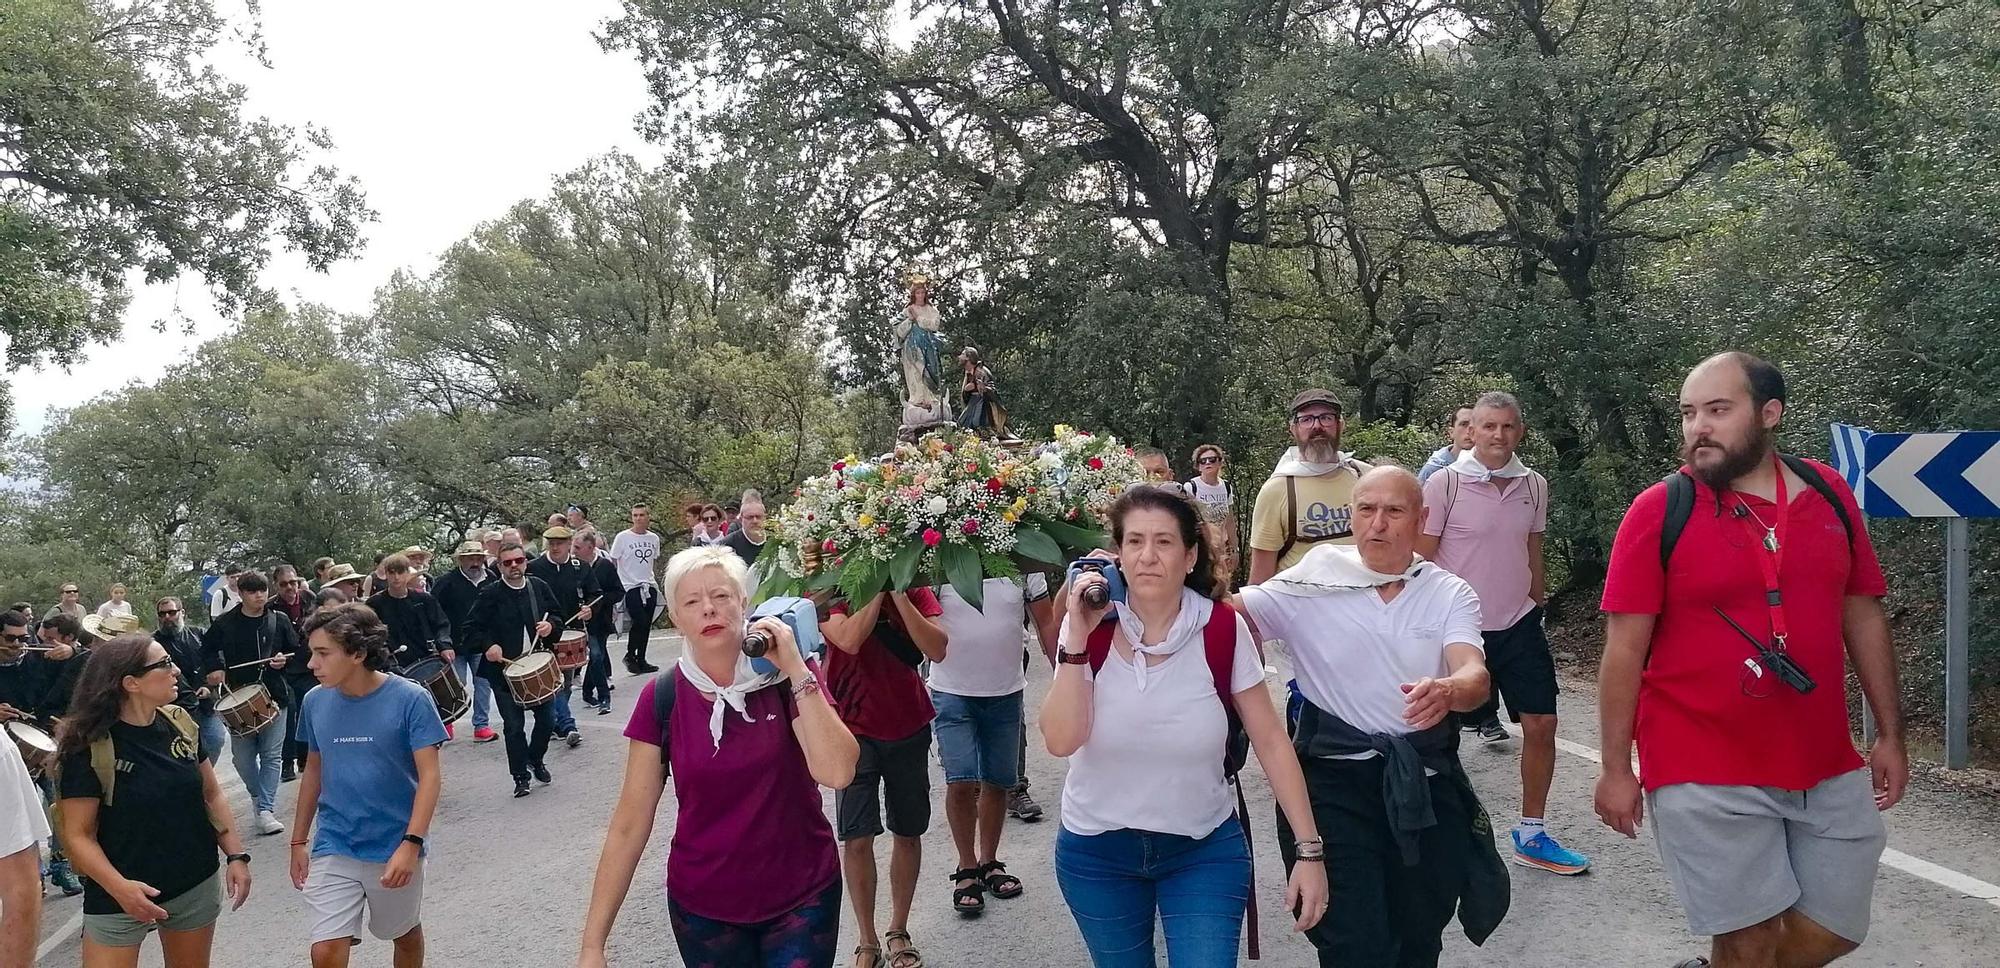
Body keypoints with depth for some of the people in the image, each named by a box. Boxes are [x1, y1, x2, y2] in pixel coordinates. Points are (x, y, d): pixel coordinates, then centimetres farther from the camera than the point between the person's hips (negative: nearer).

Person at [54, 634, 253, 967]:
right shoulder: (89, 747, -15)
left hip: (198, 887, 5)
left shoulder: (180, 724, -1)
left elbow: (212, 794, 8)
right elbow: (78, 835, -13)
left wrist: (237, 855, 0)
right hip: (120, 900, -5)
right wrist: (119, 887, -26)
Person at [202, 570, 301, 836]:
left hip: (274, 695, 0)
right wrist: (214, 669, -1)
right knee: (243, 756, 5)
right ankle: (259, 797, 31)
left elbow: (297, 652, 11)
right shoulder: (226, 623, 0)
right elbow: (207, 648, 16)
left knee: (271, 754, -4)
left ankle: (266, 810, -1)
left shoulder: (279, 621, 2)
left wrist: (284, 660, -9)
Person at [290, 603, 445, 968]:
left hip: (395, 848, -2)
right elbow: (313, 771, 10)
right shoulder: (315, 702, -3)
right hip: (333, 848, 3)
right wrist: (298, 841, 12)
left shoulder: (410, 699, -16)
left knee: (406, 935, 17)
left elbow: (430, 776, -16)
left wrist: (411, 843, -25)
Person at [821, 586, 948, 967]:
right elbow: (849, 639, -29)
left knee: (908, 833, 12)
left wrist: (898, 594, -23)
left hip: (909, 728, 2)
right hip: (854, 730, -2)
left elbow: (937, 650, -18)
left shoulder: (914, 587, -5)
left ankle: (899, 932, 28)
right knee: (857, 838, -4)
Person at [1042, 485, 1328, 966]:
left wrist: (1309, 849, -8)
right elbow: (1061, 741, -19)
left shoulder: (1223, 629, -13)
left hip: (1204, 851, -1)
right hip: (1096, 852, 1)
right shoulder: (1091, 626, -11)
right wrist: (1076, 639, -26)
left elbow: (1270, 740, -7)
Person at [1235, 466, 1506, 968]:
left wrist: (1448, 691, -40)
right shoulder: (1314, 584, -3)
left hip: (1425, 782, 2)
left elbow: (1475, 676, -16)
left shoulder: (1449, 594, 0)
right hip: (1335, 779, -2)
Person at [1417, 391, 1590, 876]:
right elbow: (1420, 561, -8)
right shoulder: (1445, 483, -11)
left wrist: (1537, 607, 17)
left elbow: (1533, 555, 16)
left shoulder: (1534, 485, 4)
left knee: (1541, 724, 5)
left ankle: (1532, 836, 20)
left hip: (1519, 625, 5)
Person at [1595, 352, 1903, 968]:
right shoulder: (1658, 512, -10)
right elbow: (1625, 649, -9)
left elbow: (1862, 616, 12)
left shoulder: (1829, 494, 3)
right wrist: (1617, 768, -10)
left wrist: (1890, 734, 11)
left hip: (1827, 768, 5)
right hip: (1706, 776, -5)